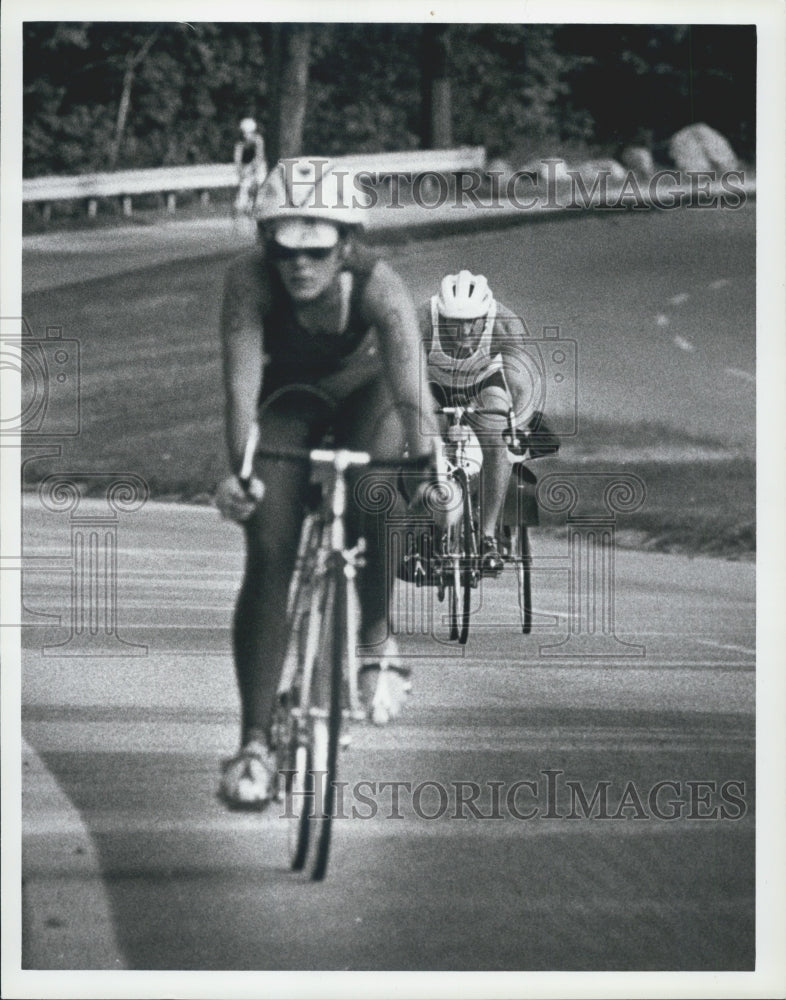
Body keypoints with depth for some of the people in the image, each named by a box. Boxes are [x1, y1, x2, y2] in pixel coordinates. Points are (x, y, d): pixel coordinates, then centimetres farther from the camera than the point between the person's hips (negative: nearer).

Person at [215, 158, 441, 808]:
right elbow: (241, 381, -42)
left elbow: (411, 389, -46)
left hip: (364, 395, 0)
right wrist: (239, 472, -57)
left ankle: (376, 638, 2)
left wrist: (428, 469, -61)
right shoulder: (251, 280, -33)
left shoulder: (377, 286, -35)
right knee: (268, 555, -15)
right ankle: (255, 742, -12)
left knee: (375, 503, -28)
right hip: (287, 401, 0)